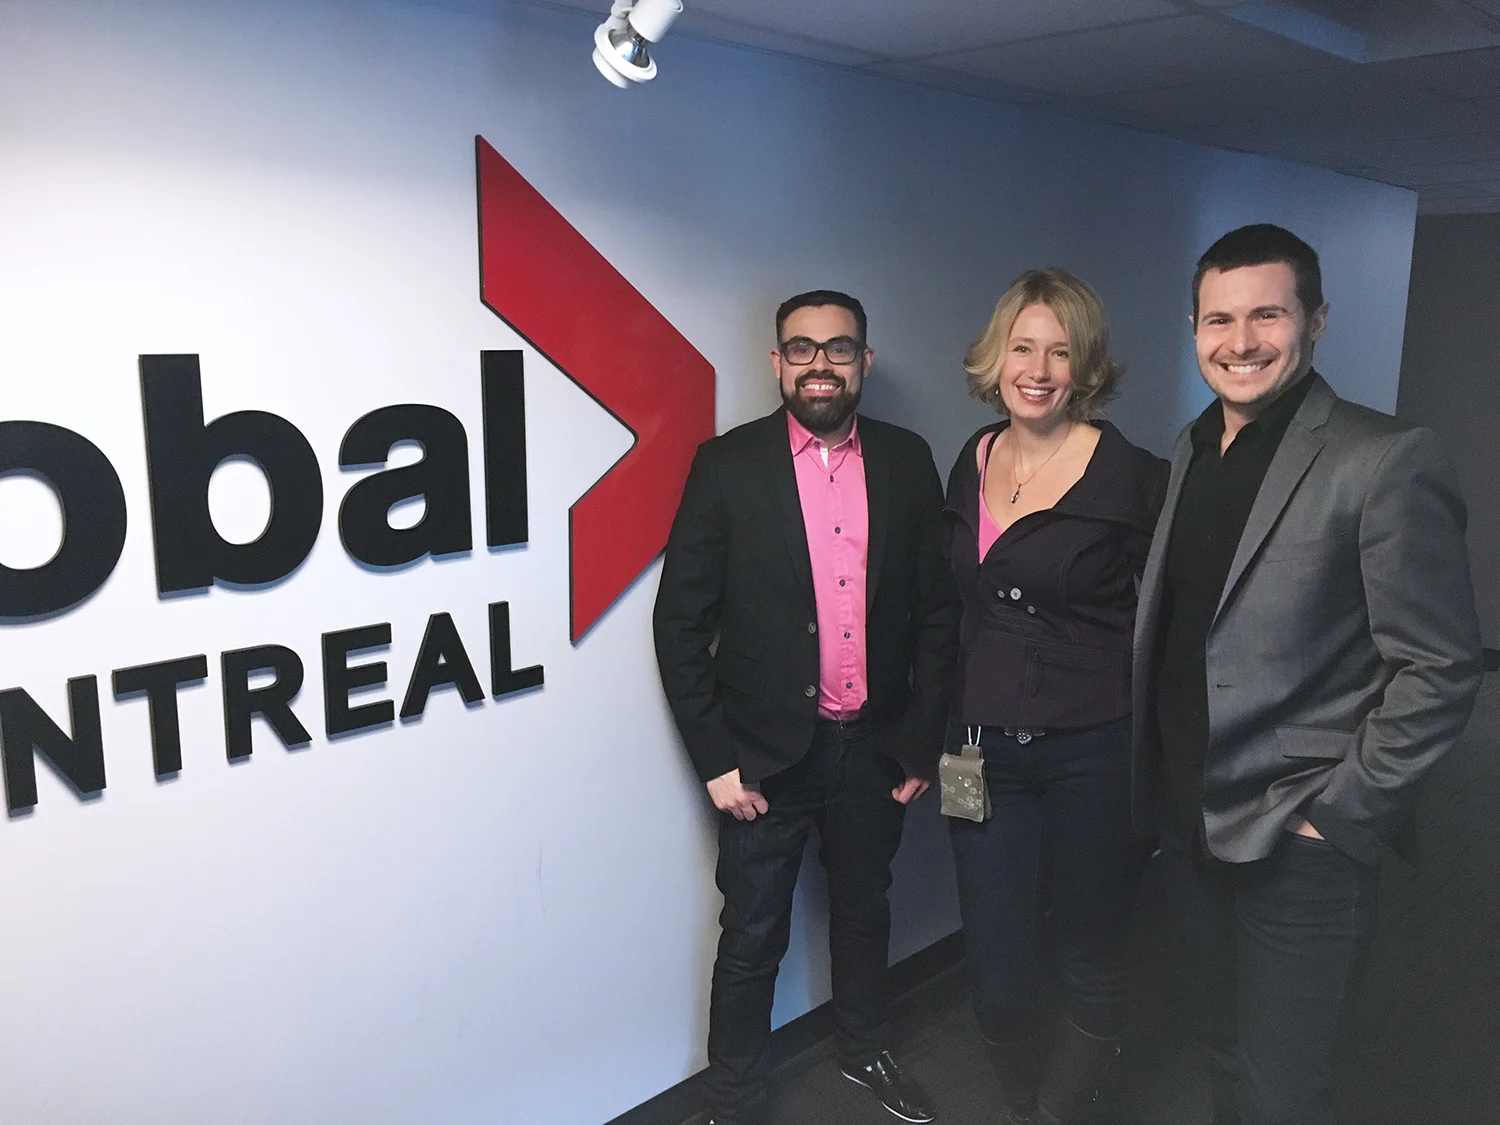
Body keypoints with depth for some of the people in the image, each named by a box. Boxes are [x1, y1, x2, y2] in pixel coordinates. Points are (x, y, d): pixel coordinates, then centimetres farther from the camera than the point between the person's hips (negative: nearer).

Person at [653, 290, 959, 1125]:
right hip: (765, 752, -3)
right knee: (753, 938, 11)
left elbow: (937, 610, 3)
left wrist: (923, 740, 1)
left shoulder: (907, 462, -1)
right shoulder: (729, 464, -10)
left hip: (876, 748, 3)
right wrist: (715, 758, -11)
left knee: (865, 909, 23)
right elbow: (682, 623, -9)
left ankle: (865, 1050, 49)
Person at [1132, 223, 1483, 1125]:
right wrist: (1158, 788, 8)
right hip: (1192, 830, 6)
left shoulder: (1386, 461, -15)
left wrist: (1338, 817, -14)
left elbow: (1441, 670, -15)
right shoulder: (1193, 452, 7)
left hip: (1297, 849, -6)